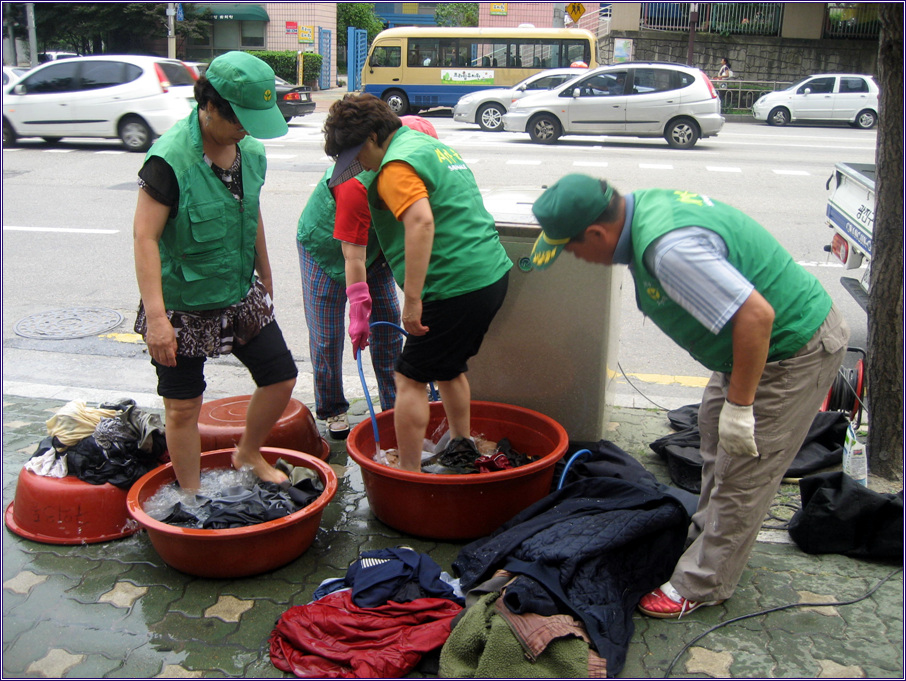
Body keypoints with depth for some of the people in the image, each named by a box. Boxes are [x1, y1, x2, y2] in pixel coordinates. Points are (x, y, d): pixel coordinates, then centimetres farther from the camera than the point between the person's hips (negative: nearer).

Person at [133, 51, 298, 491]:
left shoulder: (251, 153, 1)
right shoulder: (170, 157, -21)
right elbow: (145, 236, -23)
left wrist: (265, 278, 23)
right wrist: (156, 317, -29)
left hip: (241, 295, 6)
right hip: (184, 304, -6)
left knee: (281, 376, 9)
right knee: (183, 407, 5)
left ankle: (248, 454, 34)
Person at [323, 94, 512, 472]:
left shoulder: (396, 166, -13)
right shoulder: (430, 144, 20)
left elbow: (421, 222, -28)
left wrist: (412, 299, -28)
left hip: (457, 285, -10)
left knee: (411, 379, 0)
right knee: (450, 367, 26)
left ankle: (409, 474, 4)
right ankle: (462, 448, 39)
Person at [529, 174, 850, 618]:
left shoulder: (670, 249, -35)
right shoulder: (645, 203, -3)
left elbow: (755, 315, -36)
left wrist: (739, 406, -26)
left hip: (793, 350, -11)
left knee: (742, 473, 0)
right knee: (715, 431, 24)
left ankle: (702, 585, 15)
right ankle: (705, 537, 42)